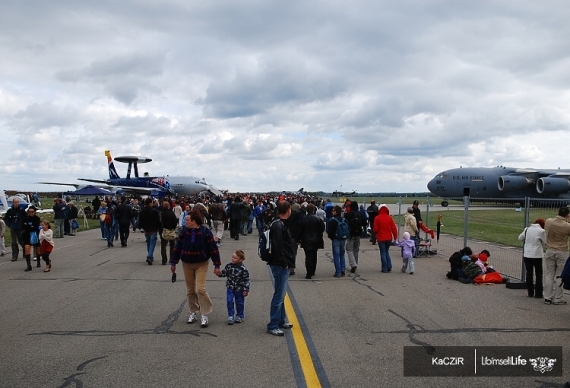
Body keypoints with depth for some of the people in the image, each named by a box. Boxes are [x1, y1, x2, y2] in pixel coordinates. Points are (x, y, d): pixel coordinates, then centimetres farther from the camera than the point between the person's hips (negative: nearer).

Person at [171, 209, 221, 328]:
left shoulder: (205, 232, -13)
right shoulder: (184, 231, -3)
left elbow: (213, 249, -10)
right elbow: (177, 247, 5)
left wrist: (216, 265, -11)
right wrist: (173, 263, 7)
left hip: (201, 265, -4)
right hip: (187, 265, 4)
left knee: (200, 289, -12)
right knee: (190, 290, 11)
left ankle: (204, 315, -1)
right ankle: (193, 312, 25)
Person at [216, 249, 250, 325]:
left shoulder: (243, 269, -17)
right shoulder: (229, 266, -6)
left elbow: (246, 280, -13)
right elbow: (224, 273, 5)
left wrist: (246, 290, -13)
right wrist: (219, 273, -17)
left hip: (239, 289, -2)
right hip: (230, 287, 3)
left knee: (239, 303, 10)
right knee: (229, 301, -5)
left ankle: (239, 316, 27)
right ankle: (230, 316, 6)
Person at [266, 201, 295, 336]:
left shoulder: (281, 224, 14)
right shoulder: (278, 226, -18)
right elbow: (277, 247, -24)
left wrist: (287, 262, 13)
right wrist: (284, 263, -18)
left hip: (282, 265, 10)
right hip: (280, 265, -10)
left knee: (281, 294, 18)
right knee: (279, 295, -6)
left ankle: (281, 320, 30)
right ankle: (273, 326, -1)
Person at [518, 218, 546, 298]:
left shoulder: (527, 229, 2)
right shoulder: (542, 231, -10)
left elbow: (520, 238, 12)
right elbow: (544, 243, 0)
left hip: (527, 255, 4)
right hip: (537, 255, -4)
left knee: (529, 274, 12)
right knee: (539, 274, 7)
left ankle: (530, 293, 16)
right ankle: (538, 294, 8)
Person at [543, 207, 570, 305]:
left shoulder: (548, 221, -6)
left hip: (550, 251, 4)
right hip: (562, 253, -4)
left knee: (549, 275, 10)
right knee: (560, 276, 5)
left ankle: (548, 298, 12)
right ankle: (558, 299, 8)